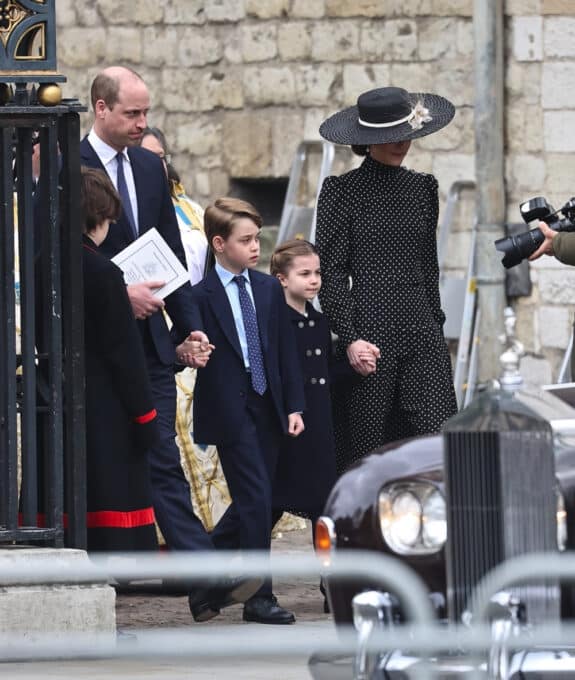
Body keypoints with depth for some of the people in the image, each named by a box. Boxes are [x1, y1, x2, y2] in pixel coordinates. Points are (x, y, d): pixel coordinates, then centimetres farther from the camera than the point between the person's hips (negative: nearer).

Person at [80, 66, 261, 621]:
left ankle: (206, 580, -11)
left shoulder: (149, 167, 14)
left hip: (150, 344, 5)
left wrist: (189, 327, 11)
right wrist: (118, 293, -18)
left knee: (163, 462, -1)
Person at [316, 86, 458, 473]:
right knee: (366, 444, 0)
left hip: (421, 328, 4)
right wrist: (349, 337, -13)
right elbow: (331, 271, -5)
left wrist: (436, 324, 15)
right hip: (370, 327, -4)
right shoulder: (342, 191, -1)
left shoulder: (422, 188, 13)